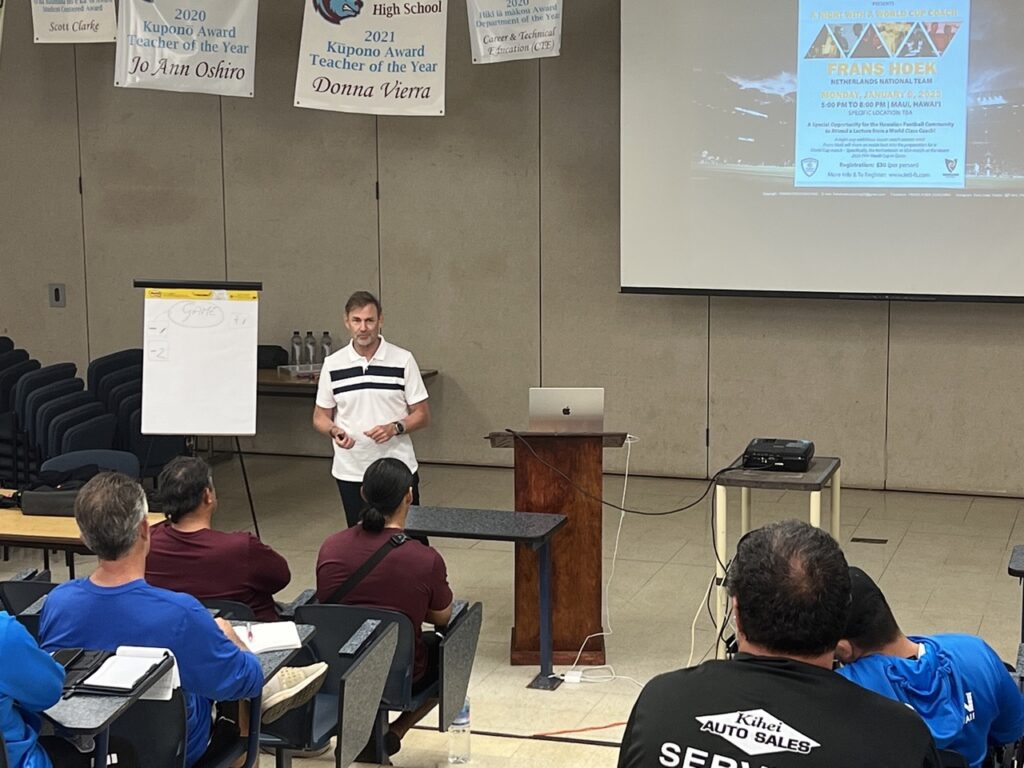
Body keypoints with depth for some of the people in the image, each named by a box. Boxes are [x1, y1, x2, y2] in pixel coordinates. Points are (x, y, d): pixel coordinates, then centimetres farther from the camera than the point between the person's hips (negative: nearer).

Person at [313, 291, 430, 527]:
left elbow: (422, 415, 0)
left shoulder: (403, 360, -3)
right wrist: (334, 431, -14)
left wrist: (395, 428, -19)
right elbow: (320, 416, 7)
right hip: (351, 472, 2)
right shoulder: (332, 365, 1)